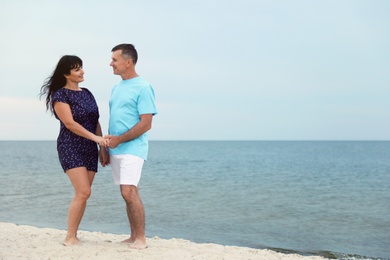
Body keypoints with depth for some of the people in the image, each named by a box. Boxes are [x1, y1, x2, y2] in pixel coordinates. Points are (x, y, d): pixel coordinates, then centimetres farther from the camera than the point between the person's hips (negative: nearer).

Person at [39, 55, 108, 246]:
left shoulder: (87, 93, 14)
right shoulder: (60, 95, -7)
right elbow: (69, 123, -16)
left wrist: (102, 146, 11)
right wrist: (95, 137, -21)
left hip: (89, 149, 7)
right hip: (70, 148, -6)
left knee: (82, 194, 4)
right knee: (83, 192, -16)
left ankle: (73, 235, 13)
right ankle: (70, 237, -6)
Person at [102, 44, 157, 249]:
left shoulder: (143, 87, -9)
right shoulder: (116, 88, 16)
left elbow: (146, 124, -14)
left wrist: (119, 139, -15)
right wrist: (107, 145, 16)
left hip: (132, 149, -8)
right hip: (115, 149, 8)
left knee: (129, 192, -15)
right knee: (128, 195, 10)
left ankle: (141, 239, -6)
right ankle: (133, 237, 16)